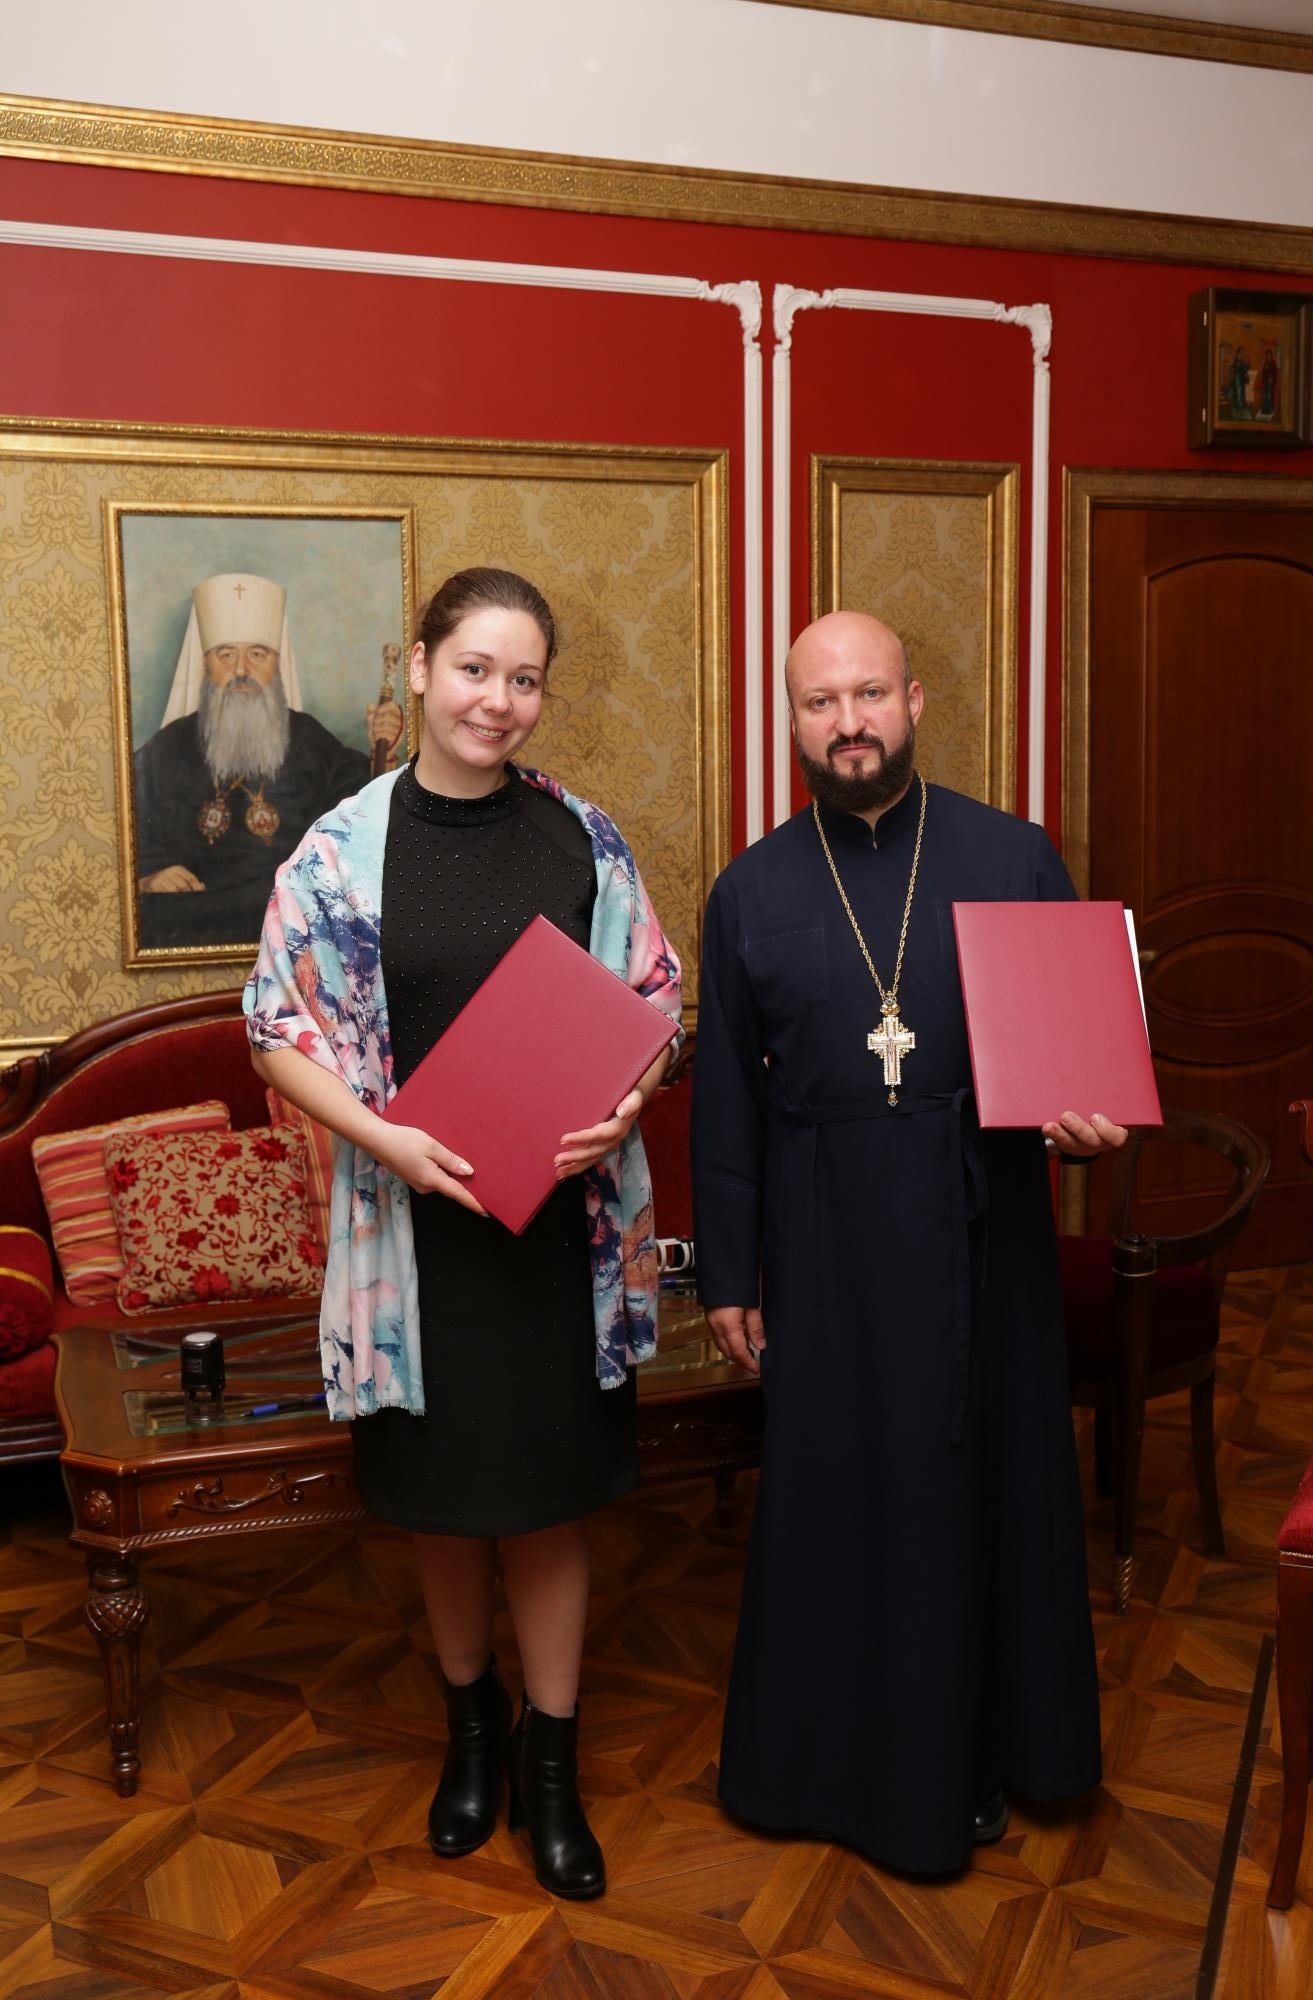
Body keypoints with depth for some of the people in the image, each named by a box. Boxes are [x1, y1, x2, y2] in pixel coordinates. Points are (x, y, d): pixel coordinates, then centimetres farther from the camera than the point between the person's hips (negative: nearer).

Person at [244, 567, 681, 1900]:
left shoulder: (582, 837, 0)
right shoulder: (344, 846, -5)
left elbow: (653, 1003, 6)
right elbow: (282, 1035, -2)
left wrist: (621, 1110, -13)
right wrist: (388, 1137, -17)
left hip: (565, 1216, 1)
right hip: (416, 1216, 0)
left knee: (548, 1493, 9)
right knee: (441, 1491, 14)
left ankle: (550, 1761, 28)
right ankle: (470, 1721, 40)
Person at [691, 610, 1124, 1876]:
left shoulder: (1013, 857, -1)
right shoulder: (750, 892, 2)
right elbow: (724, 1099, 3)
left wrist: (1089, 1122, -18)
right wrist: (725, 1274, 3)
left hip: (980, 1235, 0)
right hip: (826, 1247, 0)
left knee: (984, 1482, 12)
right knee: (832, 1497, 11)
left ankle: (974, 1751, 34)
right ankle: (836, 1752, 32)